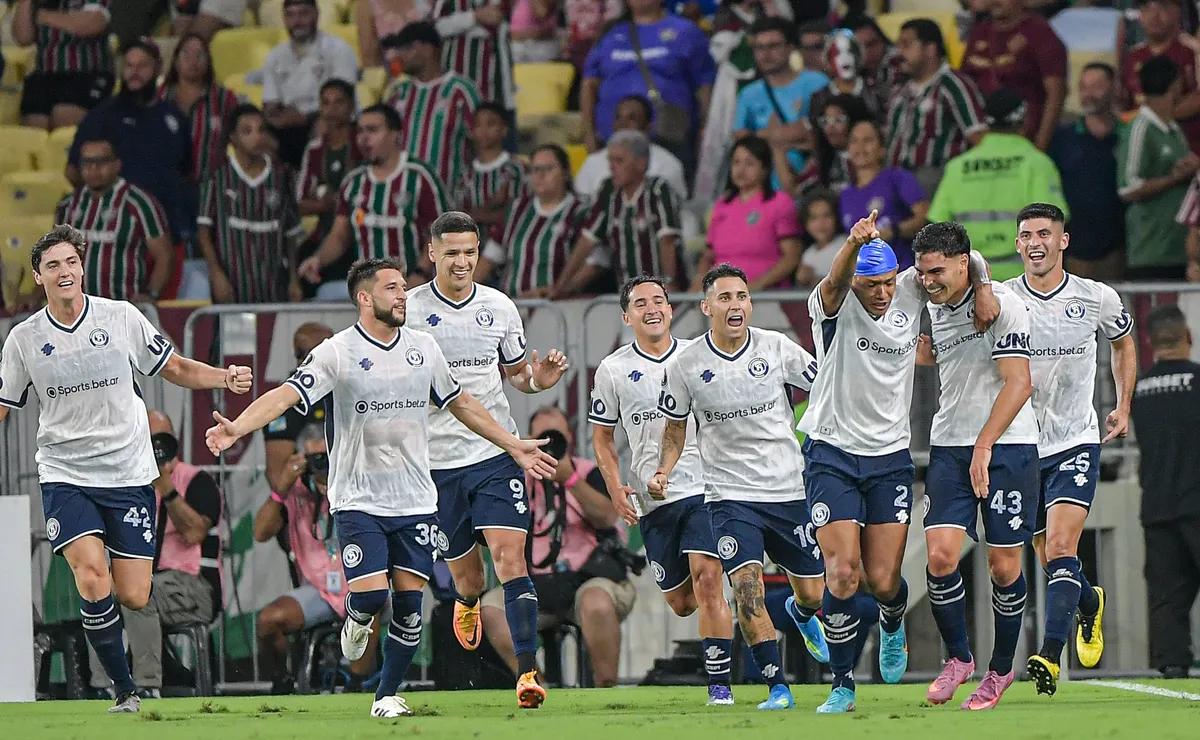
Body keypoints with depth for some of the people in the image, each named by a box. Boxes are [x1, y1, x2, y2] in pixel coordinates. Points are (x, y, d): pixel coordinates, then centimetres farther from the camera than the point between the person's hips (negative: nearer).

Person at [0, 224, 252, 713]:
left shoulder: (122, 318, -1)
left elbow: (176, 369, 8)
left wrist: (225, 378, -8)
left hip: (128, 474, 1)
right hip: (65, 475, -1)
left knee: (133, 597, -5)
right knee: (92, 576, -22)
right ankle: (125, 690, -7)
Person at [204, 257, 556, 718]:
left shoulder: (423, 348, 7)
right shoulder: (337, 353, -7)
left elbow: (461, 404, 21)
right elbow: (285, 395, -16)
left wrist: (514, 447, 25)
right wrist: (236, 428, -33)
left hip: (415, 502, 4)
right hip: (359, 501, -4)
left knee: (408, 605, 1)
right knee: (370, 595, -15)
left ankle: (387, 695, 16)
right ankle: (356, 621, 22)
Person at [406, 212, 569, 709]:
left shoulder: (499, 307, 6)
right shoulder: (408, 310, -3)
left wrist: (538, 379, -4)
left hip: (496, 453, 1)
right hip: (436, 459, -1)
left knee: (510, 556, -15)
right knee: (466, 572, 9)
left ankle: (528, 670, -18)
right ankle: (468, 602, 48)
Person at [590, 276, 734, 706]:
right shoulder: (613, 370, 3)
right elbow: (602, 436, 11)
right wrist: (615, 488, -2)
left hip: (705, 487, -1)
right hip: (651, 500, 1)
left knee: (706, 578, -18)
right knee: (680, 603, 6)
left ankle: (719, 685, -13)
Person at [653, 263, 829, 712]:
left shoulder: (776, 348, -5)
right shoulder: (685, 364, -5)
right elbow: (675, 427, 9)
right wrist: (663, 473, -6)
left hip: (789, 489, 2)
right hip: (730, 493, -1)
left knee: (814, 593, 7)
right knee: (747, 585, -20)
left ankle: (800, 615, 46)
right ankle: (777, 687, -9)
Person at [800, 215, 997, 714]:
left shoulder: (909, 293, -2)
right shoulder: (835, 305, -13)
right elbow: (834, 285, -38)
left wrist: (983, 289, -10)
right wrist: (853, 245, -59)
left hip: (890, 456, 3)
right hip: (831, 453, -3)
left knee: (883, 581, 0)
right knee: (843, 574, -13)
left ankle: (893, 624, 37)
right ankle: (842, 686, 1)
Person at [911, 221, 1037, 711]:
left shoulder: (1001, 305, -12)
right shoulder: (932, 311, 8)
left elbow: (1018, 383, -18)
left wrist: (984, 445, -21)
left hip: (1007, 447, -5)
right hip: (948, 447, 5)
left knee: (1004, 566, -2)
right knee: (940, 554, -11)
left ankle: (1001, 670, 17)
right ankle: (958, 657, 8)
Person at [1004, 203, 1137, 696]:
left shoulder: (1097, 299, -2)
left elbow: (1124, 342, 18)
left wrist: (1124, 407, 14)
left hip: (1076, 443, -2)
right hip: (1021, 446, 2)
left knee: (1061, 548, -20)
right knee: (1050, 562, 10)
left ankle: (1050, 657, -27)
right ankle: (1089, 603, 43)